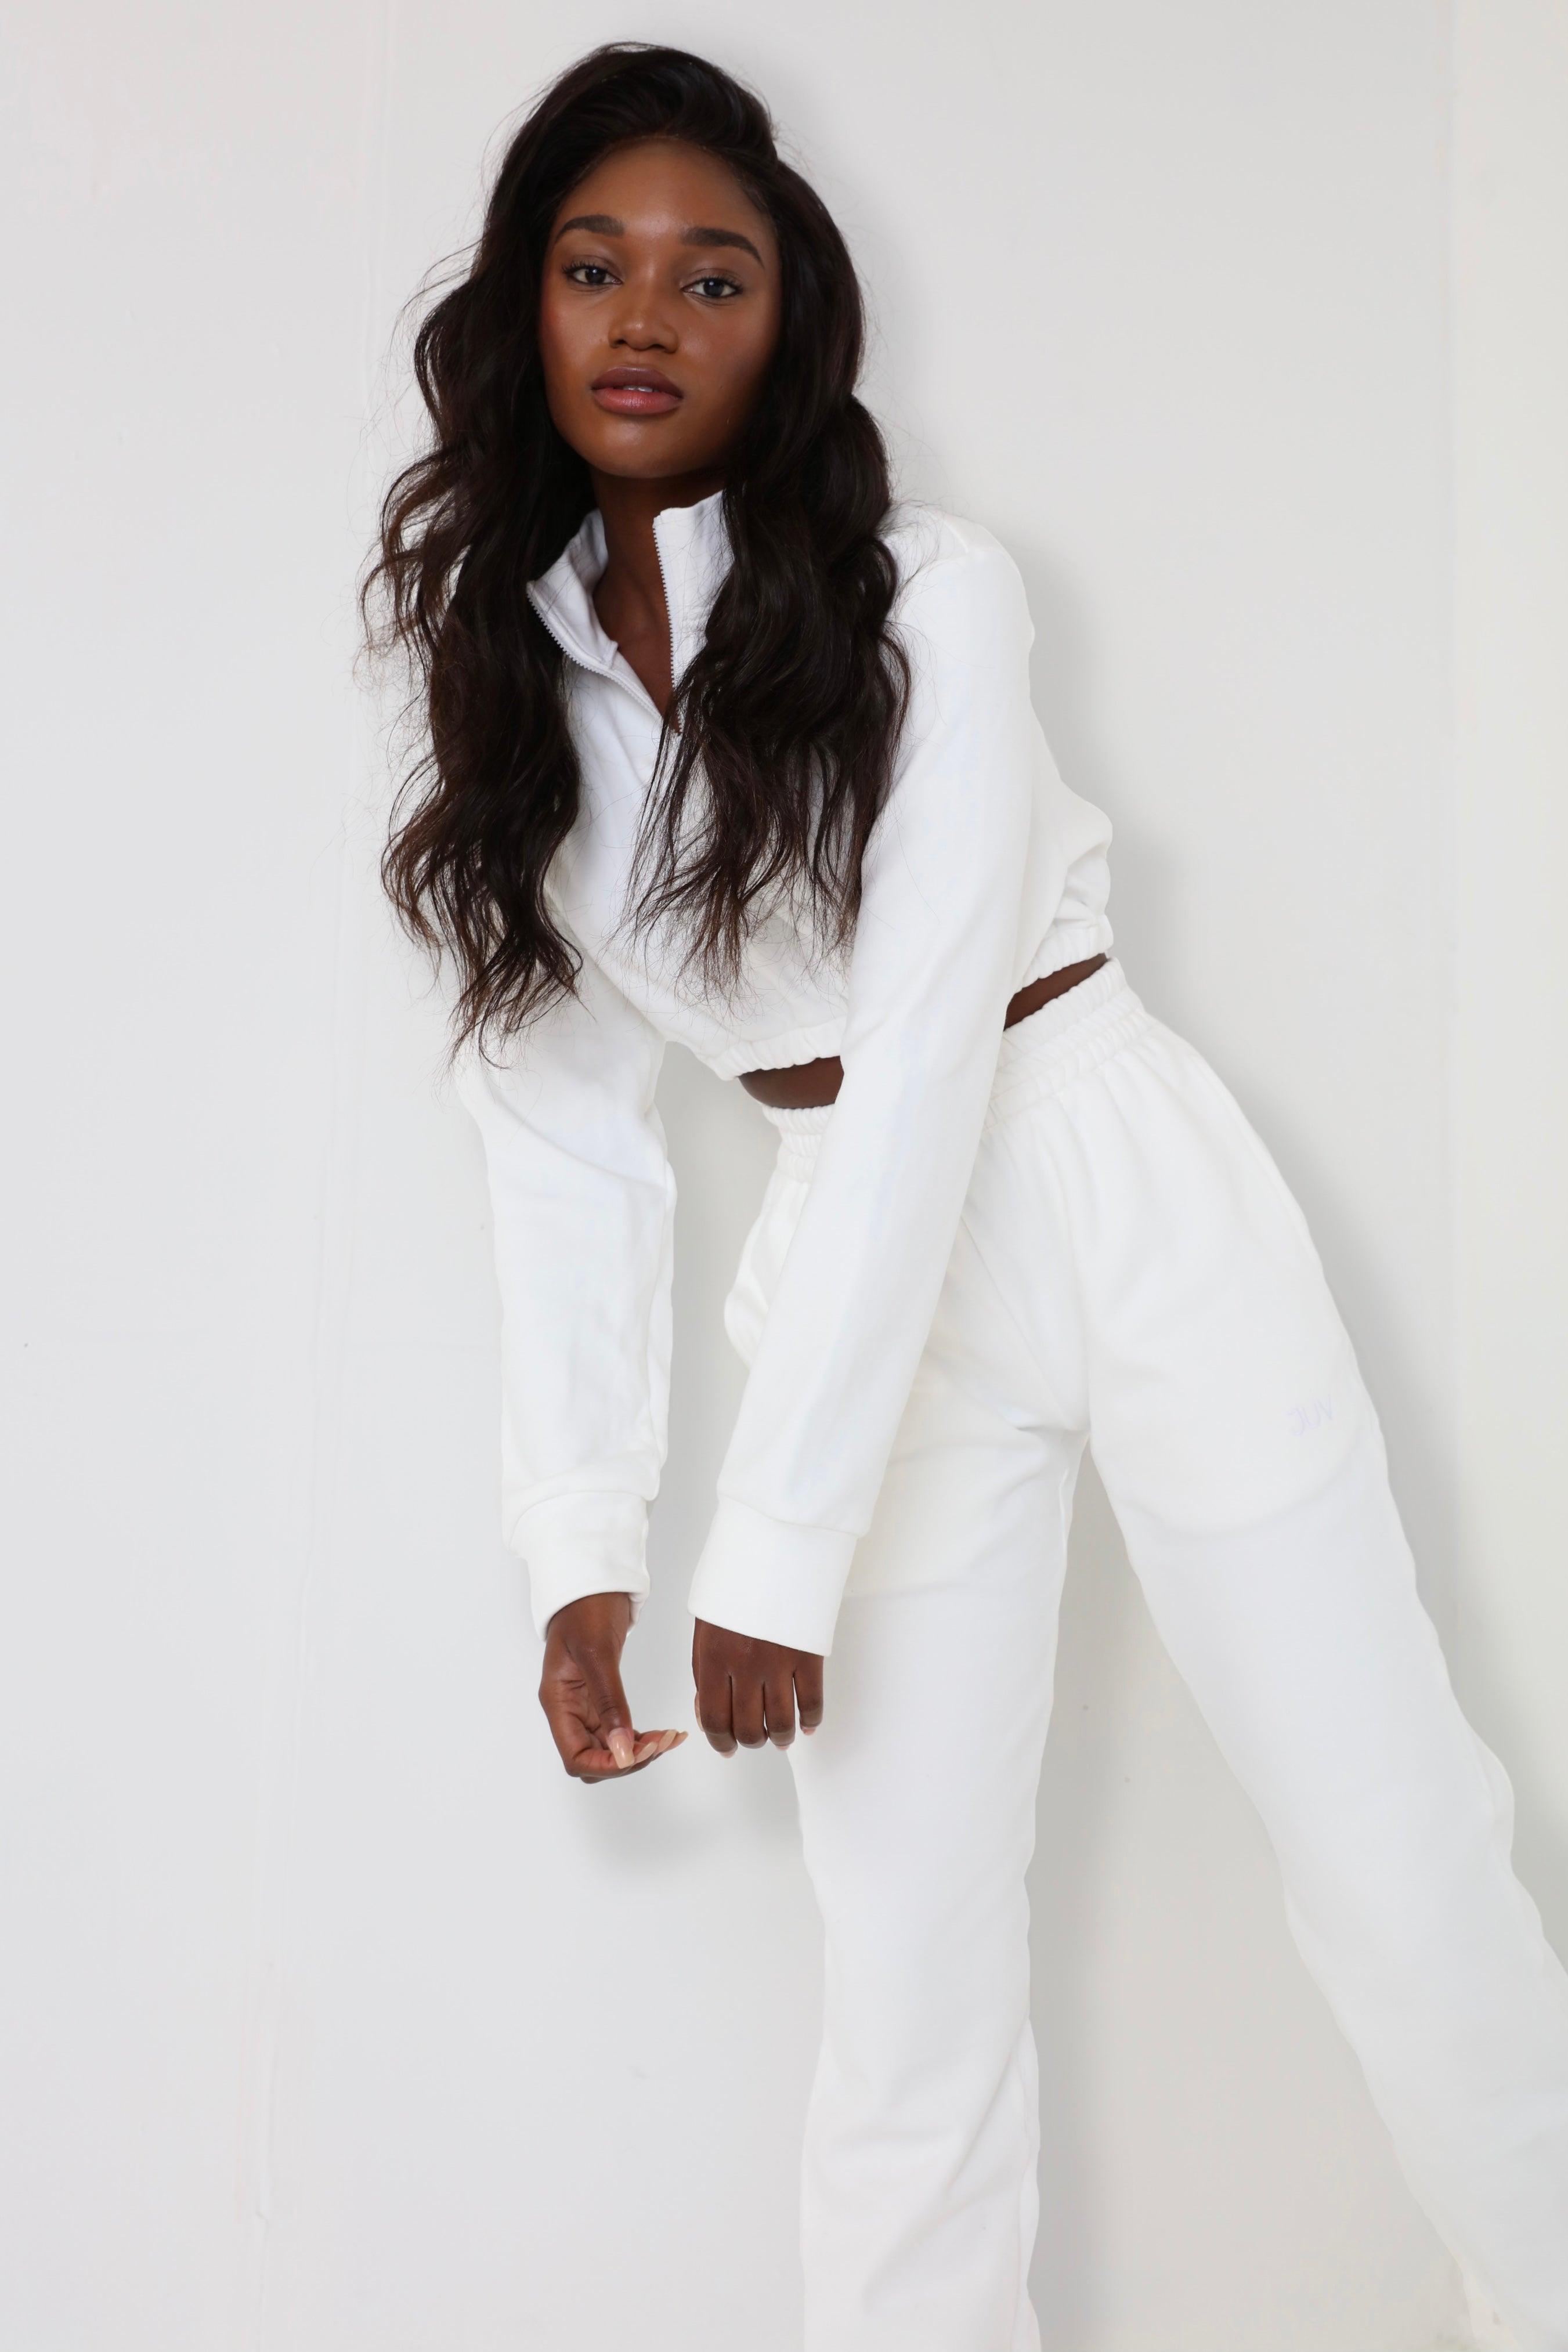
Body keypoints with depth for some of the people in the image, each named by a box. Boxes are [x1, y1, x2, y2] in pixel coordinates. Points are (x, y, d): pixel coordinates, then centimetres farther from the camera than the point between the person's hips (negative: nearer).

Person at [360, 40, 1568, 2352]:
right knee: (909, 1948, 3)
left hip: (1123, 1195, -3)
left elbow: (926, 1054, -18)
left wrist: (775, 1558, -20)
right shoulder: (509, 692, 4)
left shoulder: (921, 595, -10)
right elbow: (567, 1134, 4)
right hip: (867, 1269, 3)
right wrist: (583, 1553, -3)